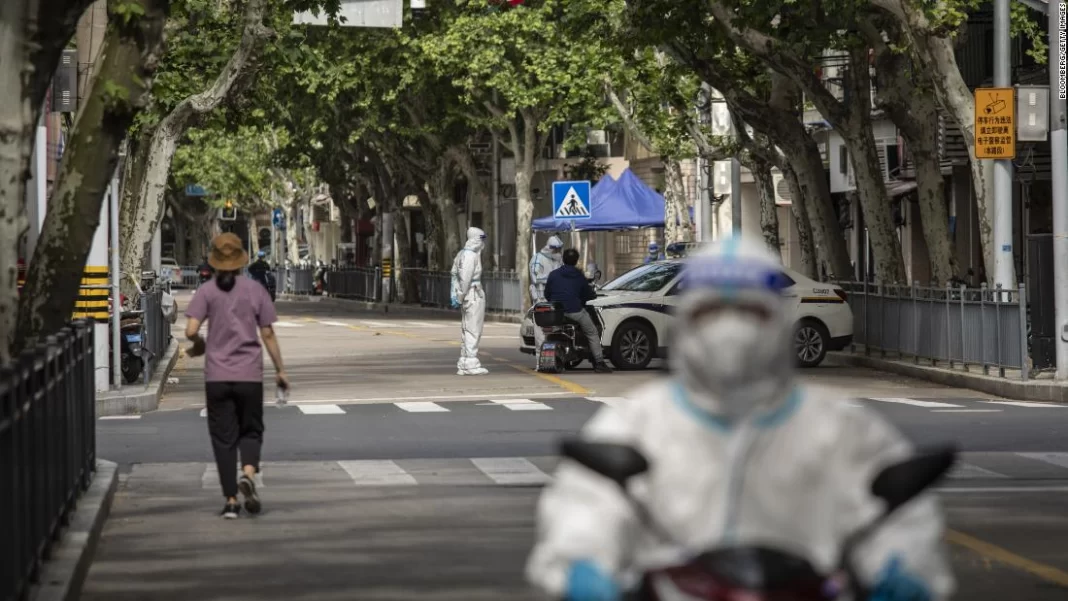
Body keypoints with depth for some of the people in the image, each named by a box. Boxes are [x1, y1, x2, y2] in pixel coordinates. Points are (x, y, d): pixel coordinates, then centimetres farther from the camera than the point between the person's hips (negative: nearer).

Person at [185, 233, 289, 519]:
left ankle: (231, 500, 3)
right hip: (250, 375, 0)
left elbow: (191, 331, -11)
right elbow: (267, 334, 1)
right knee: (250, 430, 13)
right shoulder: (255, 290, 1)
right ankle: (248, 472, -16)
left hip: (217, 376, 0)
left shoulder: (208, 291, -2)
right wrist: (280, 370, 9)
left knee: (224, 437, 7)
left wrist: (198, 345, 11)